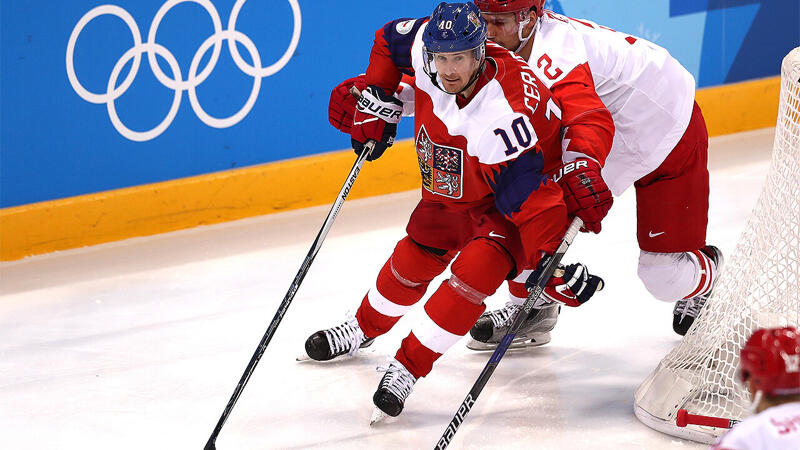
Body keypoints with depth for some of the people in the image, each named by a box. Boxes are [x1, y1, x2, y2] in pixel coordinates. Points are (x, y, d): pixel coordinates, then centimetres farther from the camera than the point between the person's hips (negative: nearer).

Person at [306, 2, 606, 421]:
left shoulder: (504, 111, -41)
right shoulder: (423, 47, -23)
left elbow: (525, 194, -41)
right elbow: (389, 39, 2)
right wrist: (376, 104, -3)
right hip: (449, 191, 7)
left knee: (475, 270, -25)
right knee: (412, 261, 17)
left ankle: (407, 367, -14)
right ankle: (363, 328, 44)